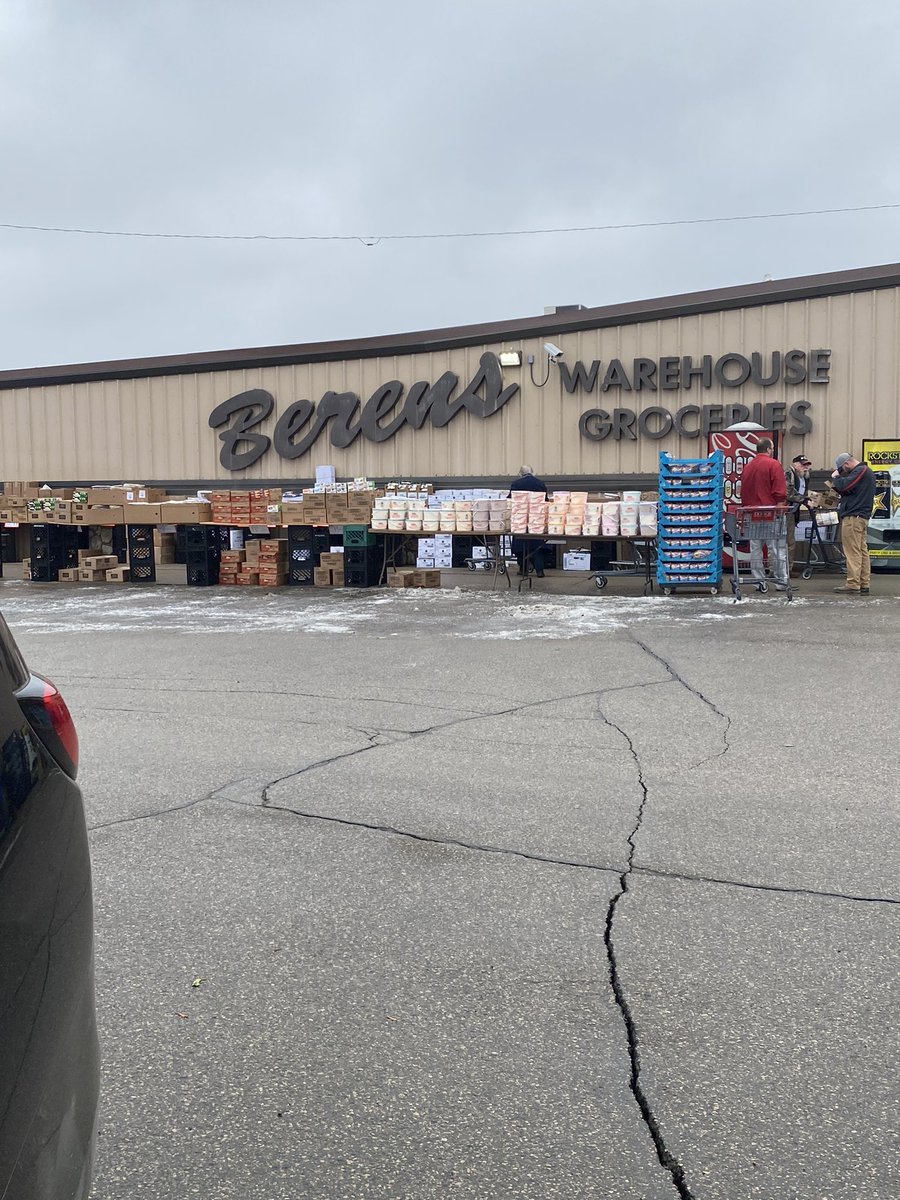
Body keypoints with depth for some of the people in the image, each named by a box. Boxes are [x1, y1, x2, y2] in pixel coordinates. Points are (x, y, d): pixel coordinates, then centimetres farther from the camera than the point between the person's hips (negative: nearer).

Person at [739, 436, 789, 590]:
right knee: (777, 549, -2)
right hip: (770, 513, -6)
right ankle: (781, 581, -1)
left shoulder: (747, 467, 14)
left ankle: (758, 581, 11)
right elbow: (780, 493, -14)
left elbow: (743, 493, 18)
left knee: (755, 549, 9)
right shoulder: (774, 465, -7)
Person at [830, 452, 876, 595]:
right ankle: (864, 585, 10)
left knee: (852, 552, -9)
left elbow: (844, 486, -21)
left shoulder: (860, 471, -10)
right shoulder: (868, 471, 22)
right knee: (862, 551, 9)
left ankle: (853, 585, -9)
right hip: (863, 517, 10)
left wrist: (835, 477, -2)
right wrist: (838, 479, 7)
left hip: (853, 516, -10)